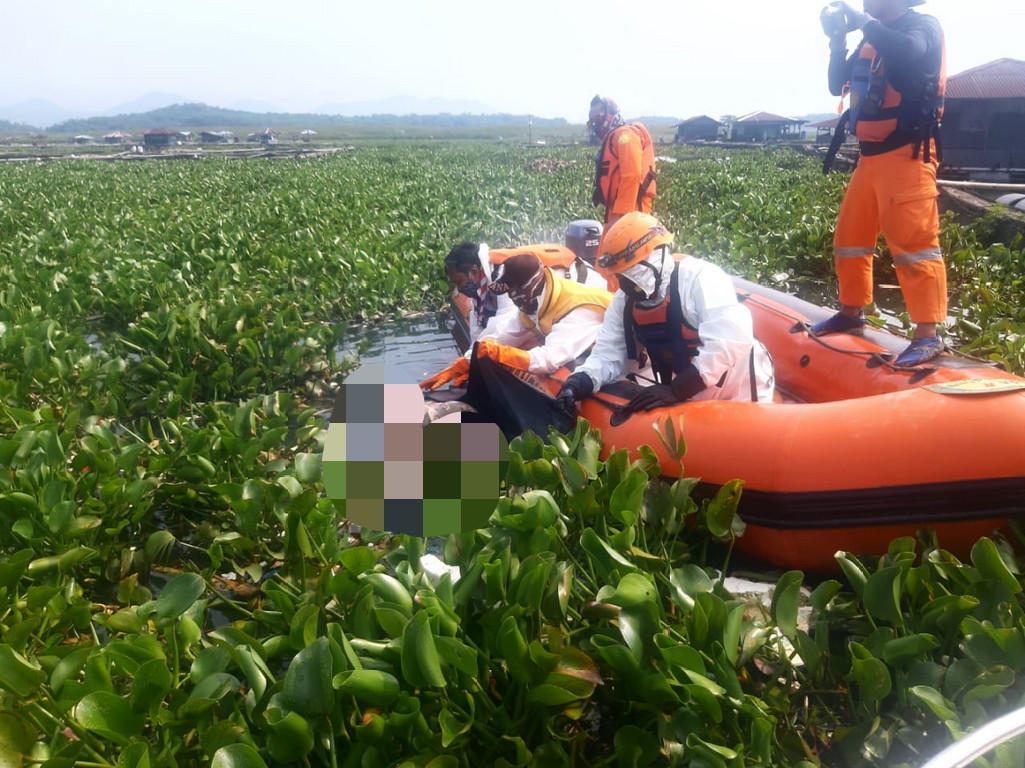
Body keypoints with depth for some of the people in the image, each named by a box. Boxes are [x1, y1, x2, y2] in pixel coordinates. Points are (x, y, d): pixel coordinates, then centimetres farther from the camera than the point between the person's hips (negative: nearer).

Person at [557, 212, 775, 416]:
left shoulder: (699, 277, -24)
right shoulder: (625, 301, -3)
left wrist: (675, 390, -33)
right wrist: (579, 383, -24)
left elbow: (731, 341, -34)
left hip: (739, 393, -6)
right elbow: (608, 353, -2)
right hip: (691, 399, 6)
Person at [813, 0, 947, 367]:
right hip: (870, 157, 8)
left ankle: (928, 336, -12)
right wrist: (838, 38, 5)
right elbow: (837, 85, 18)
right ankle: (852, 311, 27)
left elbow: (909, 51, -27)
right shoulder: (872, 39, 20)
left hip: (907, 156, -8)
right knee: (849, 237, 12)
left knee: (913, 243, -13)